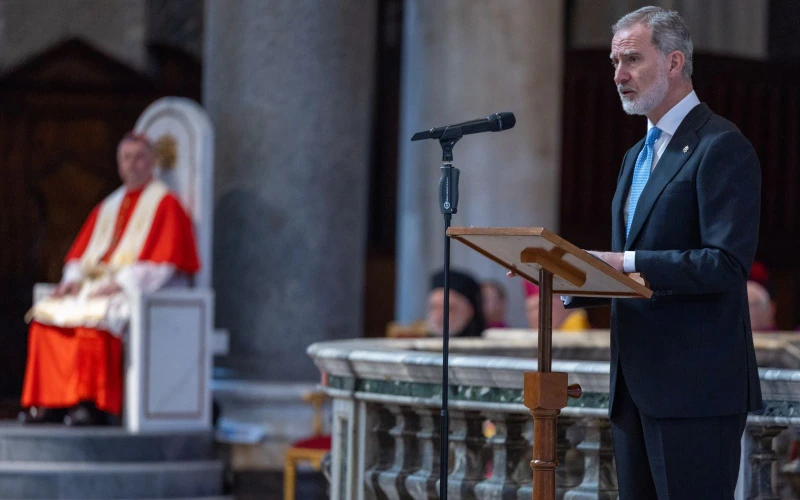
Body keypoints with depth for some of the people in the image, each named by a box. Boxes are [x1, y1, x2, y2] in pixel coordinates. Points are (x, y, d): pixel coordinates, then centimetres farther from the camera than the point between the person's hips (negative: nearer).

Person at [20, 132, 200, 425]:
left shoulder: (164, 203, 0)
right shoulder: (108, 207, 21)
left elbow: (164, 258, -10)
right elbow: (81, 251, 21)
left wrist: (120, 283, -19)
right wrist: (73, 278, -2)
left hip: (141, 291, -7)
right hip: (95, 286, 7)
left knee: (94, 316, -36)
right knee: (46, 314, -16)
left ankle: (92, 405, -34)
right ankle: (49, 401, -20)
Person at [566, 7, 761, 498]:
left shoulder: (721, 147, -9)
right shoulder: (638, 155, 21)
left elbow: (728, 264, -19)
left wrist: (627, 264, -22)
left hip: (695, 387, -9)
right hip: (637, 384, 9)